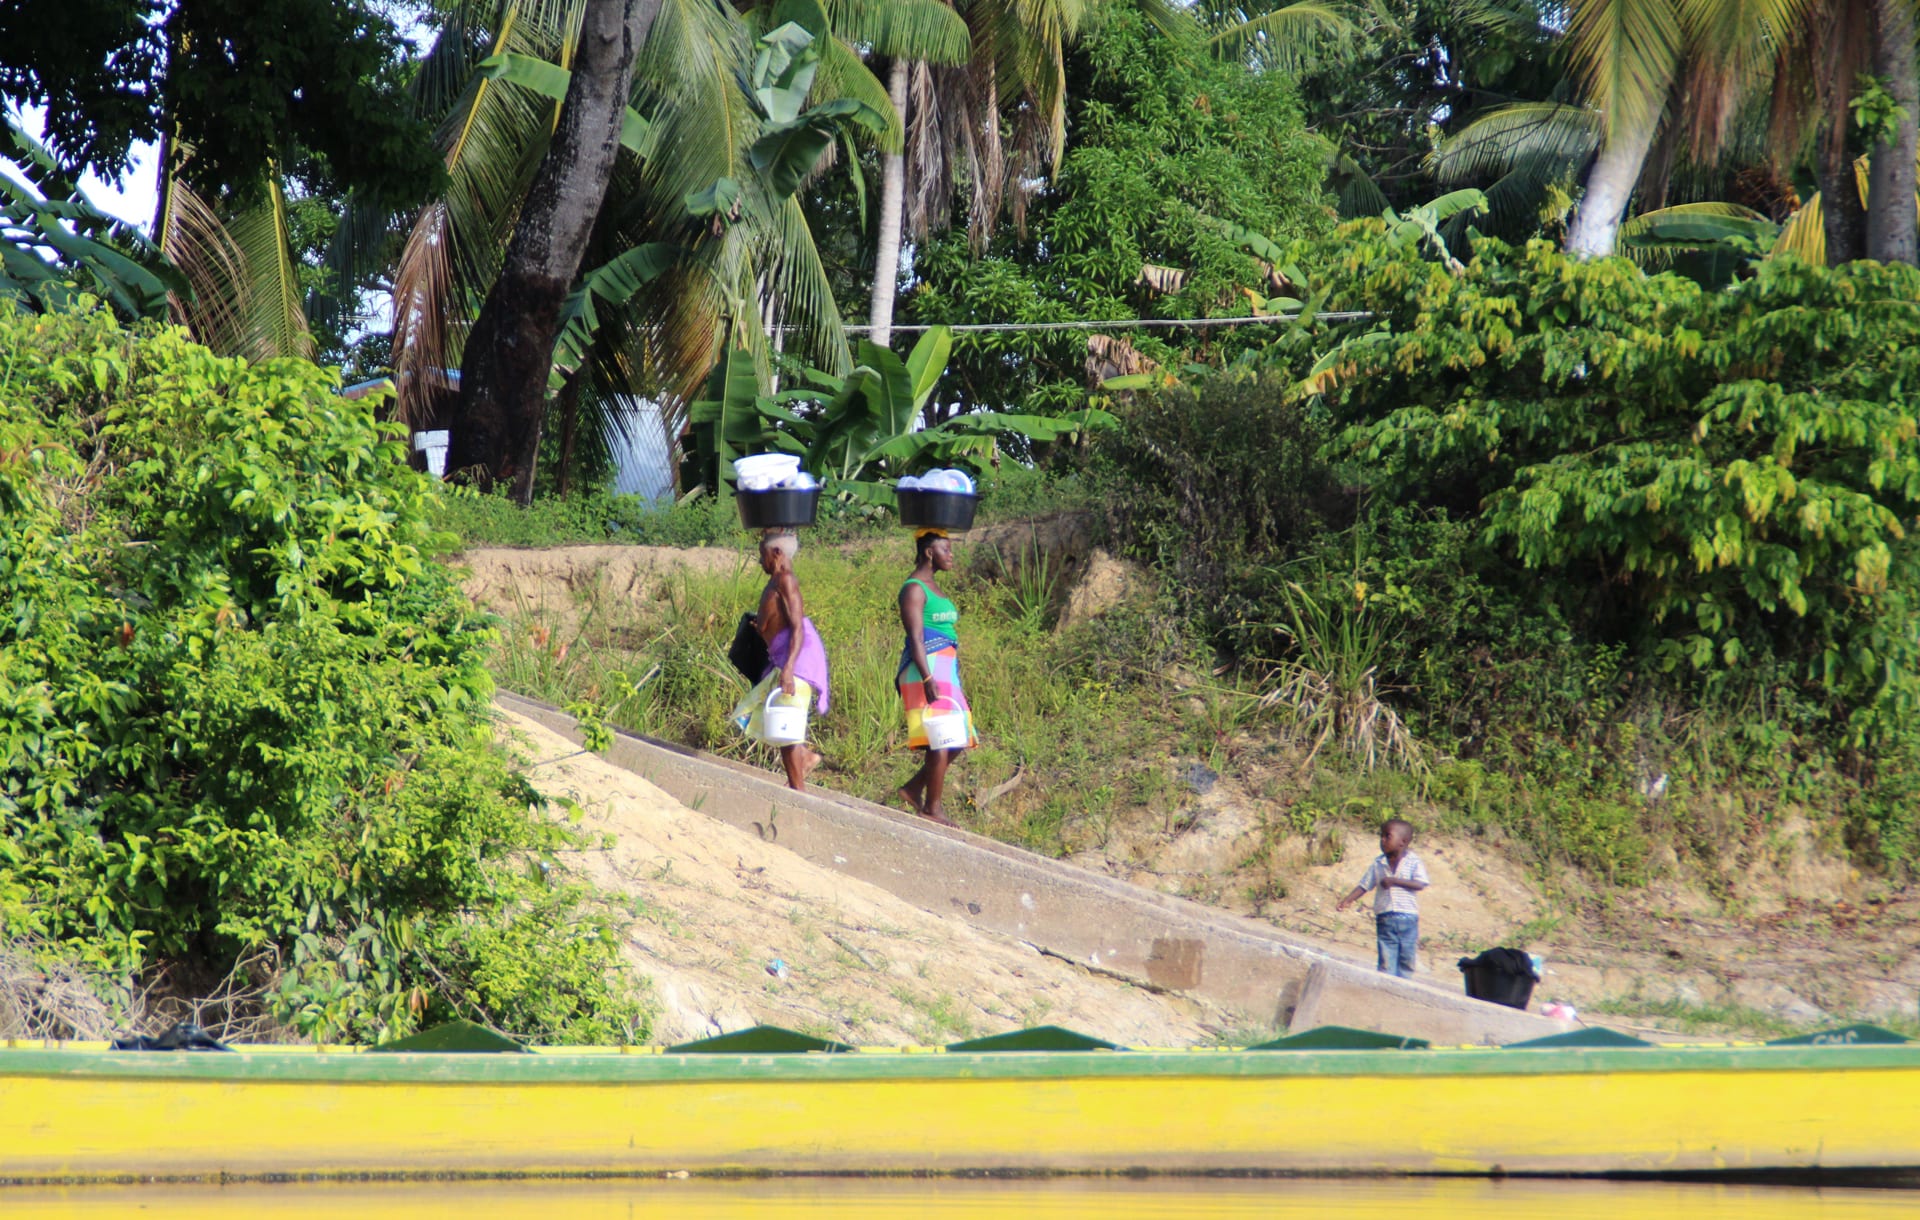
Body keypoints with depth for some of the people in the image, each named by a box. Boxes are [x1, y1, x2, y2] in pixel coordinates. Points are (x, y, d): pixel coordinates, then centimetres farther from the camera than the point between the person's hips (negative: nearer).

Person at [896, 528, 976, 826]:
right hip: (927, 671, -10)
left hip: (945, 671, 10)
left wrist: (954, 682, 26)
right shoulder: (914, 589, -10)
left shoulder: (932, 588, 20)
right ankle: (931, 809, -4)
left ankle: (914, 789, 18)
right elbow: (915, 638, -18)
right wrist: (928, 679, -26)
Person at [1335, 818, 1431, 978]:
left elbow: (1420, 884, -14)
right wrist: (1347, 900, -4)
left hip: (1407, 919, -2)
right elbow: (1364, 885, 9)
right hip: (1385, 920, 2)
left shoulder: (1413, 862, -1)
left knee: (1406, 961, 5)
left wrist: (1394, 881, -20)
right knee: (1386, 961, -4)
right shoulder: (1378, 863, 8)